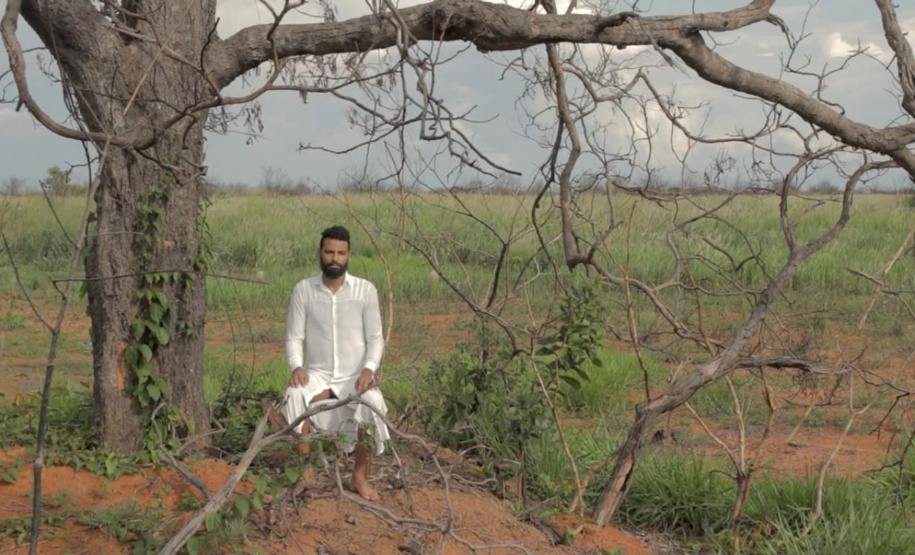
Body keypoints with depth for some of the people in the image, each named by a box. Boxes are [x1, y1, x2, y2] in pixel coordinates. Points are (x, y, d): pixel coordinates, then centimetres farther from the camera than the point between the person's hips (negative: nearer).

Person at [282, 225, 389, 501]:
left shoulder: (366, 290, -1)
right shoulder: (303, 290, 0)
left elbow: (375, 338, -1)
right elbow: (294, 338, 1)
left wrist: (369, 369, -19)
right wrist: (296, 367, -18)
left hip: (355, 375, 0)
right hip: (317, 374, 1)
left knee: (373, 405, -33)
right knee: (294, 397, -34)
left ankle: (360, 476, -14)